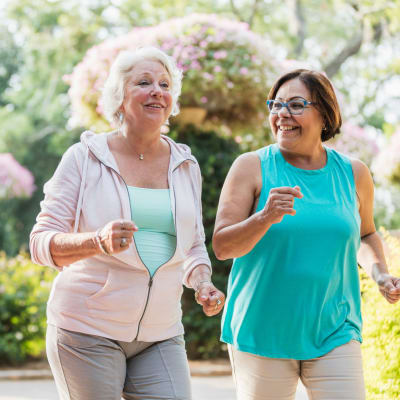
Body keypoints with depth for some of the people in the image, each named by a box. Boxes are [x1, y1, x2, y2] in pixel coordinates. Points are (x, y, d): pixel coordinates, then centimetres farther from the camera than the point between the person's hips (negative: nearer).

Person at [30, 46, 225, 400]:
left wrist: (202, 282, -2)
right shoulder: (84, 158, -3)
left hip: (160, 334, 4)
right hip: (87, 330, -3)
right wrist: (98, 241, -27)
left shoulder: (186, 166, 10)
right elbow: (42, 244, -8)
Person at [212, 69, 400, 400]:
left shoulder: (353, 173, 6)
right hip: (263, 333, -2)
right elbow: (222, 246, -9)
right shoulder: (252, 167, -3)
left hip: (333, 333, 2)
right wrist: (266, 218, -26)